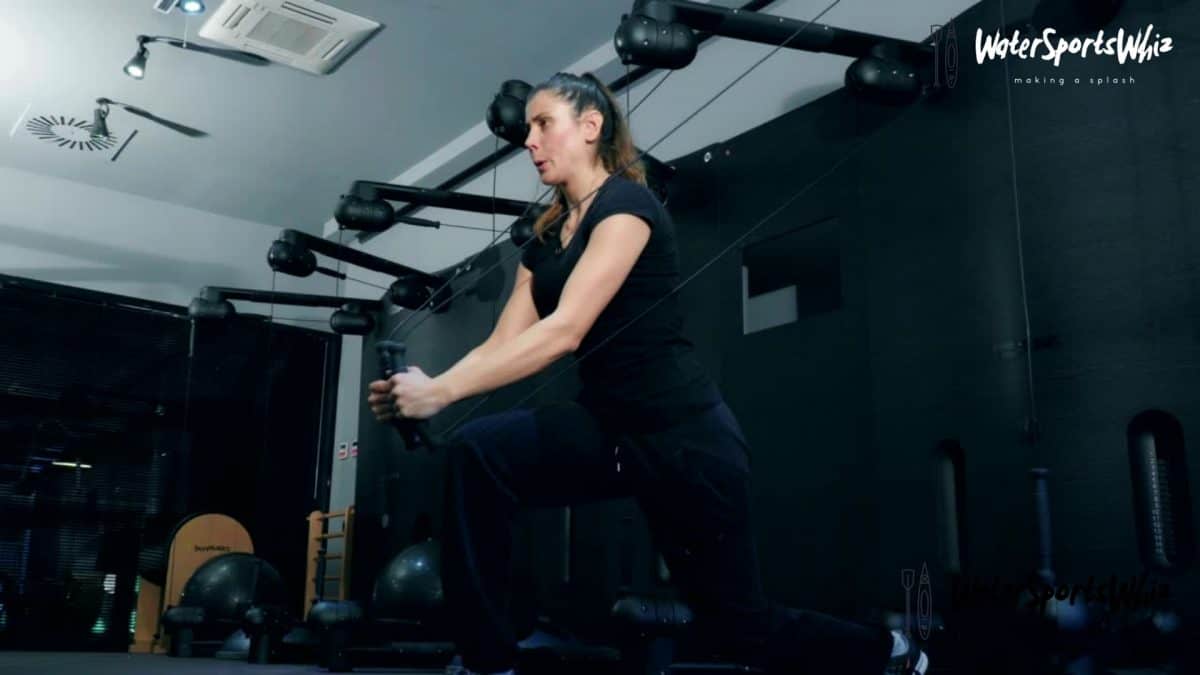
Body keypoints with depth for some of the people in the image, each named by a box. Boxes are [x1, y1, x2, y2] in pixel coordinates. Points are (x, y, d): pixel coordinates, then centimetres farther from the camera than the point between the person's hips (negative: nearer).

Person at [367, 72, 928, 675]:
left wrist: (441, 393, -26)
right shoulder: (545, 242, 13)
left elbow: (564, 332, -24)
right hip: (611, 426, 7)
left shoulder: (627, 204, -13)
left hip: (683, 433, -7)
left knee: (741, 625, 5)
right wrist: (421, 389, -15)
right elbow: (500, 345, 3)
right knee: (476, 453, -16)